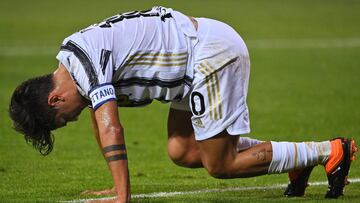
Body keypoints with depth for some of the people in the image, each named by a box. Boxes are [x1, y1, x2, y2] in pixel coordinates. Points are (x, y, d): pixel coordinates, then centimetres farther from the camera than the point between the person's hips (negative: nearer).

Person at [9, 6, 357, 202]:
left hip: (213, 52, -10)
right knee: (182, 152, 9)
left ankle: (329, 152, 0)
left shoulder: (82, 57, -18)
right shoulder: (74, 57, 11)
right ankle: (296, 161, 14)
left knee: (219, 165, -4)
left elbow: (110, 129, -26)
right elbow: (100, 127, 21)